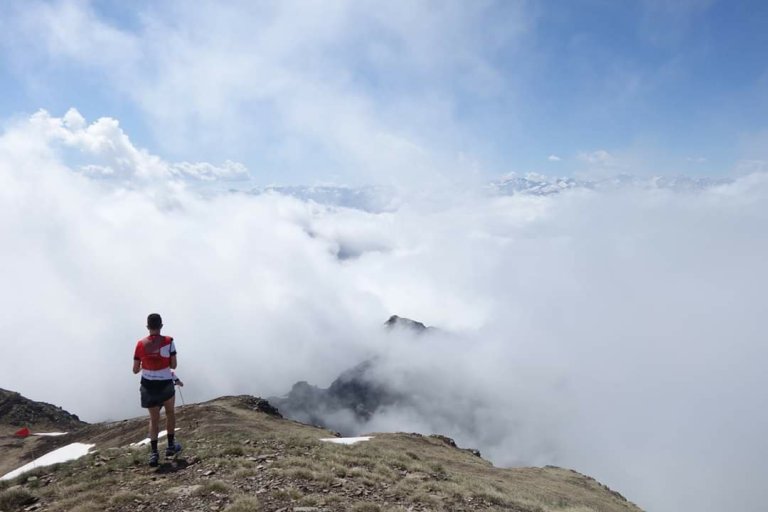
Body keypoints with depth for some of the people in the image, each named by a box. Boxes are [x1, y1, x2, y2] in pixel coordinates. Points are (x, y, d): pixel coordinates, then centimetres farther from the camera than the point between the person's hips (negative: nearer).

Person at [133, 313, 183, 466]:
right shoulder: (168, 341, -14)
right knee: (170, 413, 23)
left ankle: (154, 453, 8)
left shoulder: (140, 344, -7)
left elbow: (135, 370, -2)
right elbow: (173, 365, -9)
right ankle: (171, 446, 28)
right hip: (165, 384, -2)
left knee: (154, 418, 15)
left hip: (148, 386, 2)